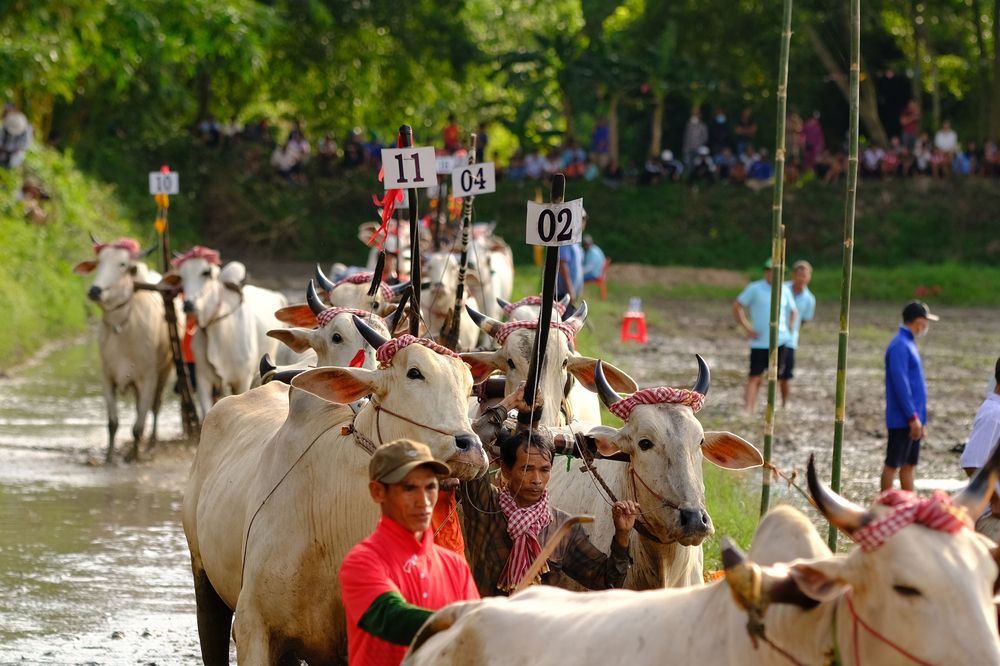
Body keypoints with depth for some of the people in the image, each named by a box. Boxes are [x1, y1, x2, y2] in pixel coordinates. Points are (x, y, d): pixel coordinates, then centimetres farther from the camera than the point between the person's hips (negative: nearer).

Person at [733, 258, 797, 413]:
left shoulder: (784, 290, 10)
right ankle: (747, 410, -10)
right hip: (760, 341, -4)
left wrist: (789, 329, 12)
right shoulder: (754, 289, -3)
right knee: (755, 377, -7)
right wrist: (747, 328, -5)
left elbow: (793, 311, 26)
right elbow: (737, 307, 0)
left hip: (780, 341, 4)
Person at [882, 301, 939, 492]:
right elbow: (900, 383, -20)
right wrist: (913, 417, -21)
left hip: (913, 421, 10)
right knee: (893, 464, -4)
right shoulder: (899, 346, -15)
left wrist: (921, 420, 21)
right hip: (903, 420, -10)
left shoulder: (909, 344, 16)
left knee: (909, 464, 11)